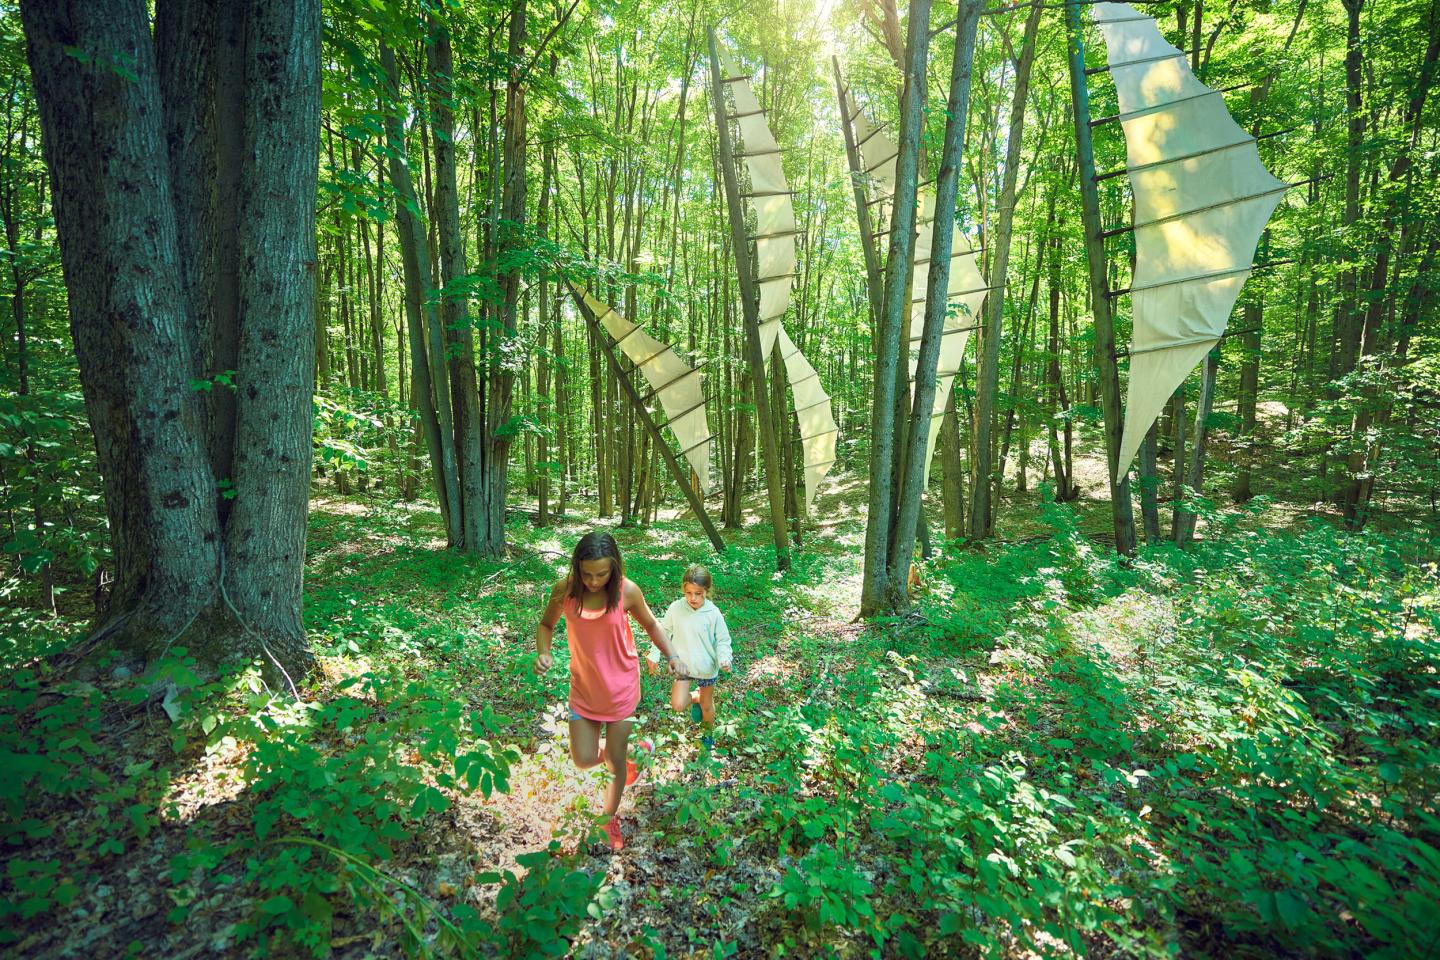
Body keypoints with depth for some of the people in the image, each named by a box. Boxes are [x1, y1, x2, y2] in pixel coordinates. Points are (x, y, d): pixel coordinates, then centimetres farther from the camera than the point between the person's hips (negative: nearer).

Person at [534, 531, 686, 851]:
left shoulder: (627, 591, -19)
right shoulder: (564, 590, -15)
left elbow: (651, 624, -1)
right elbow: (546, 624, 3)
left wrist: (672, 657, -14)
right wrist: (543, 653, -16)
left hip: (621, 687, -2)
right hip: (584, 686, 2)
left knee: (615, 761, 10)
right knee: (584, 760, 5)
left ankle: (610, 819, 39)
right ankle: (631, 748, 38)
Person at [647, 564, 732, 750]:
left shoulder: (713, 613, -19)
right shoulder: (675, 608, -15)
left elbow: (722, 641, -10)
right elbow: (664, 632, 1)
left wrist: (725, 659, -27)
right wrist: (654, 655, 0)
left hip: (706, 667, -1)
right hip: (682, 663, 1)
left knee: (707, 705, 17)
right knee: (678, 705, -9)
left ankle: (708, 732, 48)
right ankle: (695, 698, 27)